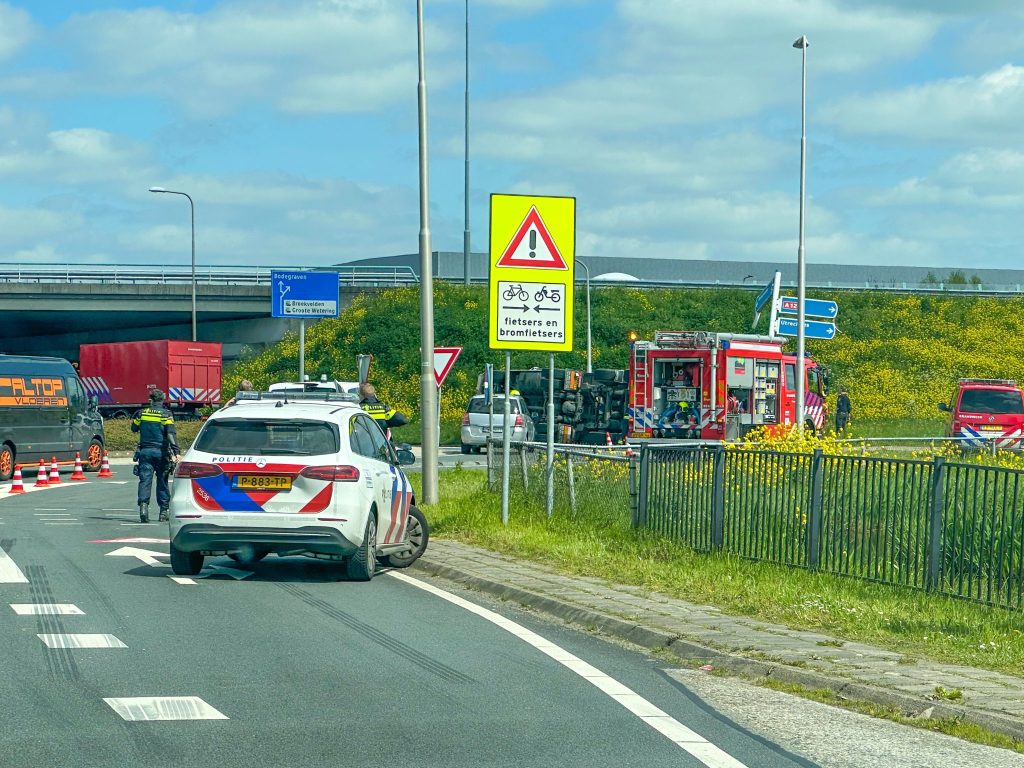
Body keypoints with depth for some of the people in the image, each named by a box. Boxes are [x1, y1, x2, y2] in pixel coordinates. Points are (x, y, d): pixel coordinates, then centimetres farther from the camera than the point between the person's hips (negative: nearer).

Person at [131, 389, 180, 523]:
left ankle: (143, 505, -24)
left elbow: (134, 428, 18)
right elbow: (171, 434, -14)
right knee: (162, 481, 10)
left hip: (145, 451, 1)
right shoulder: (166, 414, -4)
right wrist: (176, 452, -20)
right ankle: (164, 511, 13)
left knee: (145, 480, -3)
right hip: (161, 452, -1)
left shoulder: (142, 413, 4)